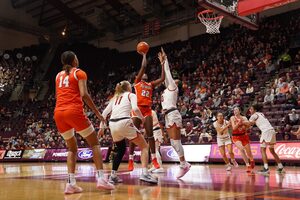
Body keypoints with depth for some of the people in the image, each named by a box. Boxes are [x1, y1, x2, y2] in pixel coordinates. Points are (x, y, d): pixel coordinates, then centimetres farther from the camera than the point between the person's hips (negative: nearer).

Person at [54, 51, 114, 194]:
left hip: (58, 113, 6)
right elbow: (84, 94, -8)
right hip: (74, 111, -6)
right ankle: (101, 178, -7)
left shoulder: (58, 75, 22)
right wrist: (96, 111, -4)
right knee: (94, 143, 6)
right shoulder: (79, 73, 5)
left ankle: (71, 183, 3)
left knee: (72, 148, 17)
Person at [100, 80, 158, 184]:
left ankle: (113, 176, 21)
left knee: (121, 150, 27)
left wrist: (102, 127, 22)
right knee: (144, 146, 4)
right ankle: (144, 173, -14)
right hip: (124, 122, -6)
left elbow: (104, 112, 19)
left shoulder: (115, 97, 26)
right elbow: (135, 108, -8)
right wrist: (142, 118, 7)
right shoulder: (131, 95, 11)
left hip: (112, 124, 6)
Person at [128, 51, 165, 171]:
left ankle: (154, 159, 3)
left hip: (147, 110, 4)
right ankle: (131, 160, 4)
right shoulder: (137, 82, 8)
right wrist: (144, 54, 10)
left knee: (150, 134, -1)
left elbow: (162, 79, 10)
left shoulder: (151, 84, 19)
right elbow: (143, 66, 0)